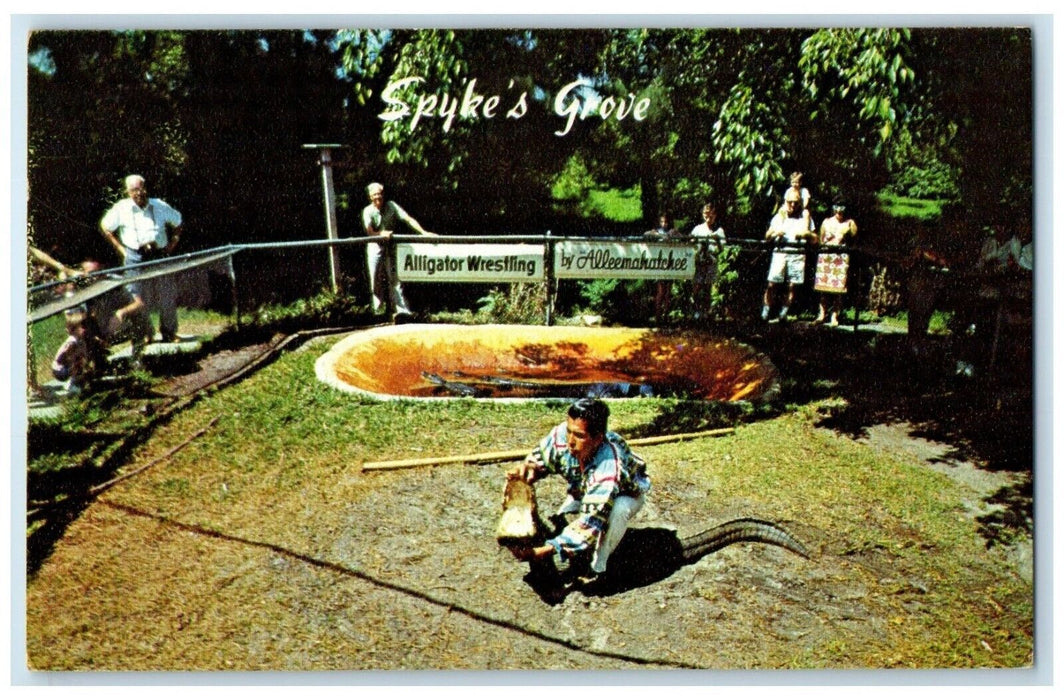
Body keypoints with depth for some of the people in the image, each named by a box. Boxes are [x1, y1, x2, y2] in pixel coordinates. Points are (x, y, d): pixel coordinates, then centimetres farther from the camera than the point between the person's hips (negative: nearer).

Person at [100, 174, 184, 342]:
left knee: (167, 296, 3)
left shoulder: (160, 206, 6)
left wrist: (171, 245, 10)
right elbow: (105, 227, 14)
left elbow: (177, 223, 19)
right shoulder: (121, 208, 3)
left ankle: (169, 333, 17)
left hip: (160, 255, 1)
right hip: (135, 258, -1)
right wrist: (120, 249, 7)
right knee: (137, 299, 0)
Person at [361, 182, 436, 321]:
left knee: (394, 277, -7)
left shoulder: (391, 206, -3)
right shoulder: (368, 211, -5)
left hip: (390, 247, 0)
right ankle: (378, 311, 11)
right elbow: (369, 231, -16)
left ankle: (401, 309, -12)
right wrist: (382, 233, -36)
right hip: (375, 246, 0)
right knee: (376, 280, 3)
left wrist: (423, 232, -18)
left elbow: (408, 219, -9)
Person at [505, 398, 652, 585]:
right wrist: (526, 469, -38)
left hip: (627, 494, -5)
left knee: (617, 510, -36)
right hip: (585, 490, 5)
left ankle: (598, 567, -15)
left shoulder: (609, 467, -45)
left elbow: (591, 520, -47)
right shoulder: (561, 435, -32)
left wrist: (545, 551, -55)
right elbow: (539, 458, -12)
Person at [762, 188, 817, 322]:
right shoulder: (779, 217, 16)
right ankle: (766, 311, -6)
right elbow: (767, 236, 12)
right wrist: (775, 233, -11)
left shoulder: (805, 218, 17)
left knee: (792, 286, -3)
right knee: (772, 284, -10)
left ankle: (784, 312, 4)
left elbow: (814, 239, 15)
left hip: (798, 255, 1)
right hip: (780, 252, -1)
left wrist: (806, 234, -6)